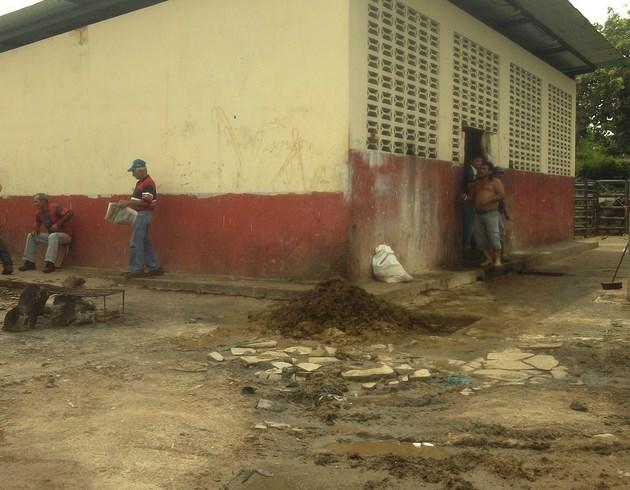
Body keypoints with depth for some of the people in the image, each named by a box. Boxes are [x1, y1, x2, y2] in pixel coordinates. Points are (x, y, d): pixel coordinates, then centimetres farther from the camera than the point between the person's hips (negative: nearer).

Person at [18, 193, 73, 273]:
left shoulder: (54, 207, -18)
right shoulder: (38, 213, 3)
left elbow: (70, 214, -28)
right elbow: (37, 226, 13)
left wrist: (58, 224, -28)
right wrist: (35, 231, -12)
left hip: (65, 235, -7)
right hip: (51, 236, 7)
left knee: (53, 236, -39)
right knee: (31, 236, -2)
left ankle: (50, 263, -43)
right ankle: (29, 263, -5)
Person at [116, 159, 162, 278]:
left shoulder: (148, 183, -17)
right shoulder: (140, 182, 16)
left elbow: (145, 202, -24)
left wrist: (127, 203, -21)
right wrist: (126, 203, 9)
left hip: (144, 214, -10)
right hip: (139, 214, 10)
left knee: (135, 242, -7)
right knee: (145, 242, 12)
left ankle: (137, 269, -1)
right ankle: (154, 267, 16)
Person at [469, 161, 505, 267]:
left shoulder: (495, 181, 1)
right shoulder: (476, 183, 19)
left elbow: (502, 194, -9)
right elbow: (471, 195, 29)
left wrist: (488, 200, -15)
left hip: (491, 213, -6)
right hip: (479, 213, 6)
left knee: (494, 237, -9)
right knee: (481, 238, 4)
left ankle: (497, 259, -1)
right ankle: (489, 259, 12)